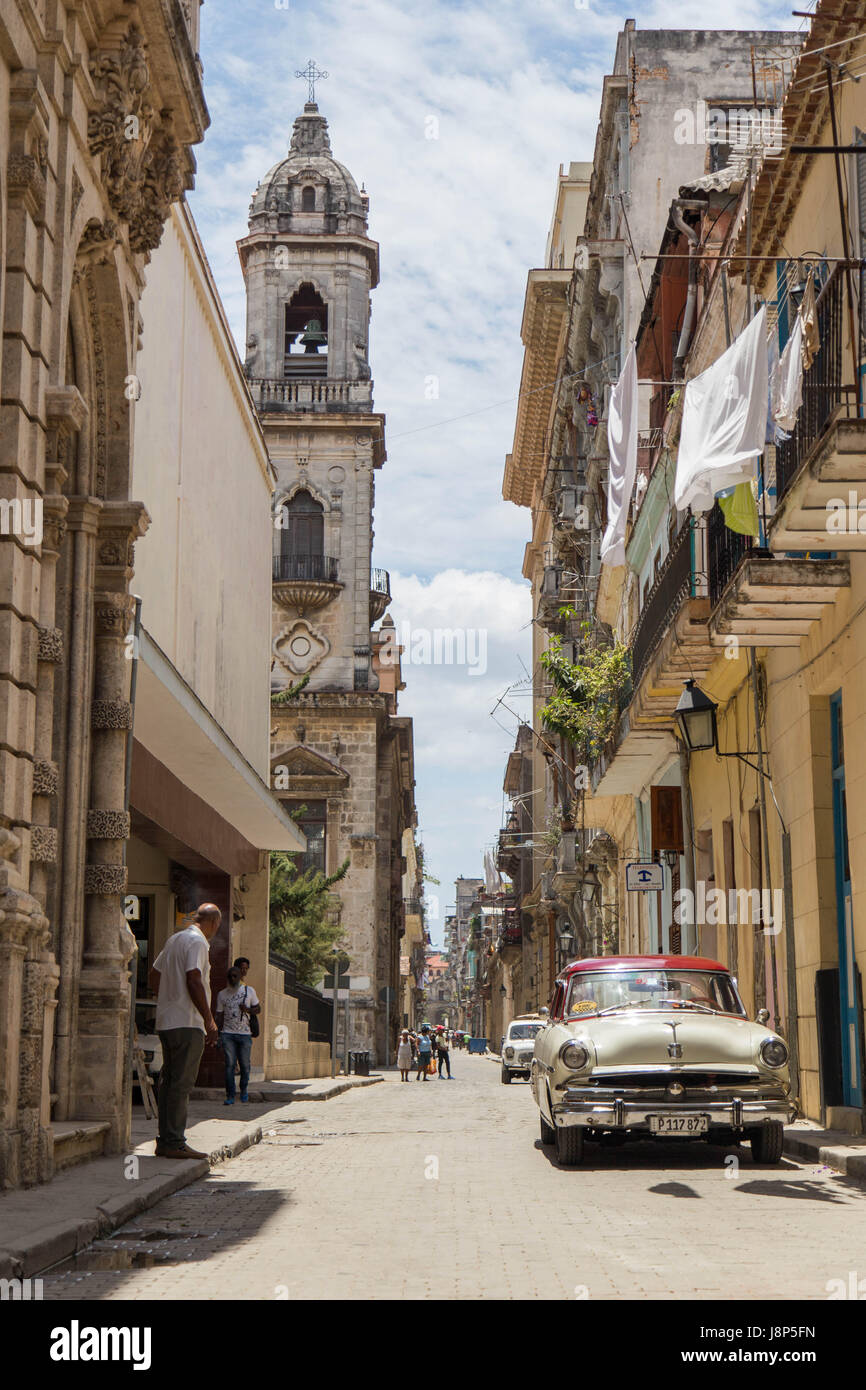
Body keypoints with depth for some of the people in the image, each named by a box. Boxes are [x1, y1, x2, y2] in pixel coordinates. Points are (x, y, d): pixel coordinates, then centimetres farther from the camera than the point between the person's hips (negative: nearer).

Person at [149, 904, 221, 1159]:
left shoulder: (174, 939, 17)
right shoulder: (197, 942, -11)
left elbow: (154, 975, 22)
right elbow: (194, 981, -20)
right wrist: (209, 1020, -17)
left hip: (166, 1021, 9)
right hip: (187, 1023, -9)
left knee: (169, 1081, 11)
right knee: (182, 1083, -7)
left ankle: (165, 1141, 14)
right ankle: (174, 1143, -7)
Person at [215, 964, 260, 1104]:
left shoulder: (249, 991, 8)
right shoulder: (222, 994, 10)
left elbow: (257, 1008, 14)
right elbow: (220, 1016, 11)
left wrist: (247, 1010, -8)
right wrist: (218, 1035, 4)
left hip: (245, 1034, 0)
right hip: (228, 1034, 0)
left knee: (245, 1065, 1)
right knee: (229, 1064, -8)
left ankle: (244, 1091, 24)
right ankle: (230, 1096, -5)